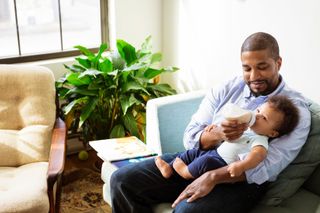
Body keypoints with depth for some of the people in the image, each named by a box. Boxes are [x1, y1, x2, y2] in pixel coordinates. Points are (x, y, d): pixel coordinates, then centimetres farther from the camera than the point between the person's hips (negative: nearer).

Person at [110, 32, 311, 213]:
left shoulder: (295, 108, -5)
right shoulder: (226, 89, 6)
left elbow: (267, 166, -16)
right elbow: (190, 137, 2)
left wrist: (212, 177, -27)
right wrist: (216, 134, -21)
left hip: (242, 180, -5)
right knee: (123, 180, -9)